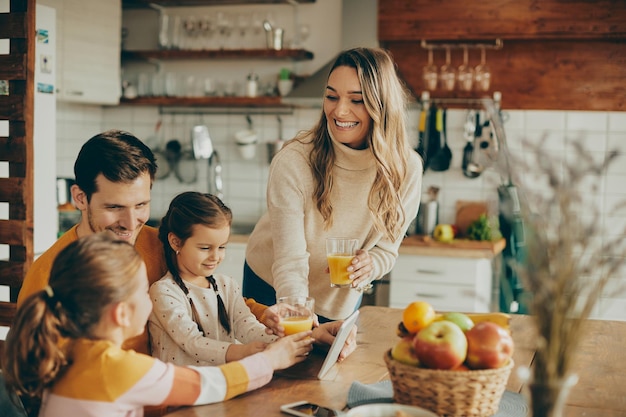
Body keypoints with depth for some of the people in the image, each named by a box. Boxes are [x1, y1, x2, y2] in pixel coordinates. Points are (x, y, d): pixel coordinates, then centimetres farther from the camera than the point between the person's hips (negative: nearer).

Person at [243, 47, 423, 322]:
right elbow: (290, 261, -31)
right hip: (275, 291, -2)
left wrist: (370, 265, -30)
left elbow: (387, 247, -8)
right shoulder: (293, 161, -30)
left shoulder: (405, 168, -21)